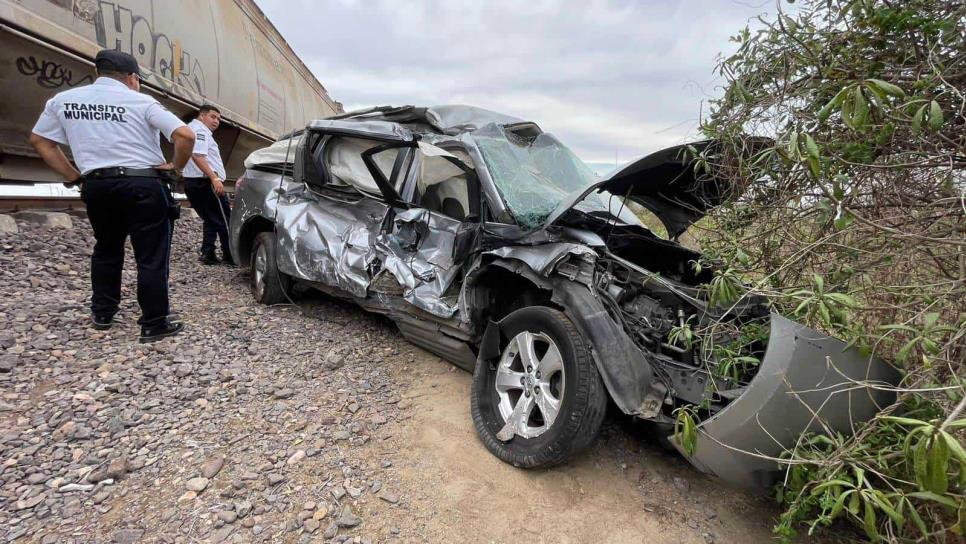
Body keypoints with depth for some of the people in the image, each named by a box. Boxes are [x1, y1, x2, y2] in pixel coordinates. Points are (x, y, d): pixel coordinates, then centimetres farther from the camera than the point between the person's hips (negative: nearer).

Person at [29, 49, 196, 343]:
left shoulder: (62, 100, 12)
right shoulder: (140, 101, -3)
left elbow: (39, 141, 17)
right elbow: (185, 135, -15)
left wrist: (72, 176, 16)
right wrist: (176, 166, -2)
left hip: (96, 186, 5)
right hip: (143, 185, -5)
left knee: (106, 250, 22)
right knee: (152, 257, -1)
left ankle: (102, 313, 31)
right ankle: (154, 324, 1)